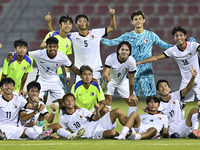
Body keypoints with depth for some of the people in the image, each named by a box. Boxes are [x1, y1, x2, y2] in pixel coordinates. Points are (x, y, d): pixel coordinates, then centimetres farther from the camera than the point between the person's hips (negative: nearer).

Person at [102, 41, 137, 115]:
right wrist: (106, 77, -62)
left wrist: (131, 94, -9)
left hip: (123, 81, 2)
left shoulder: (131, 61, -29)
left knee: (133, 101, 0)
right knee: (107, 100, -16)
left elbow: (131, 79, -18)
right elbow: (104, 74, -37)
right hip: (110, 80, -2)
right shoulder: (111, 58, -33)